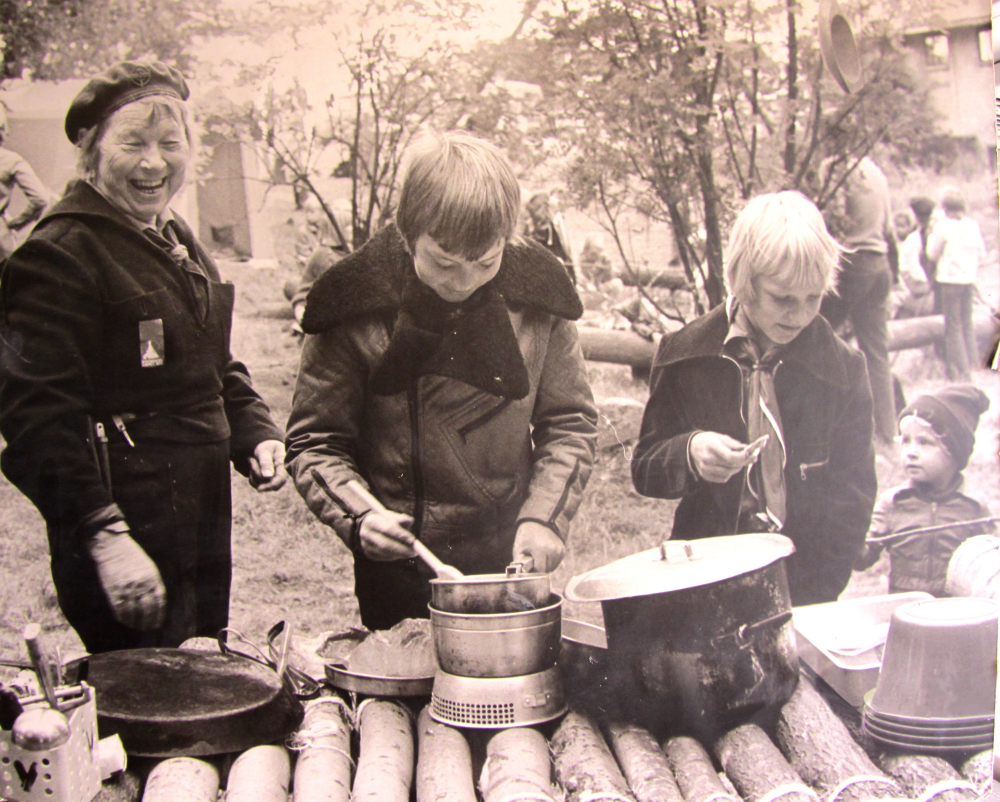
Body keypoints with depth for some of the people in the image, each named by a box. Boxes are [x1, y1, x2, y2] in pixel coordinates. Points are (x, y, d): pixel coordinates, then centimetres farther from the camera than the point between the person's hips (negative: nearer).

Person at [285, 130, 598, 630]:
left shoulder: (533, 295, -6)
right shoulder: (355, 306, -13)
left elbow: (569, 422, 4)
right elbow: (314, 443, -5)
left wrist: (543, 516, -9)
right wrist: (357, 517, -21)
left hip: (511, 560, 2)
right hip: (400, 567, -2)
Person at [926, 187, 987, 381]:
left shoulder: (943, 225, -9)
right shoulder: (973, 224, 4)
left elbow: (933, 254, -1)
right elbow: (982, 255, 8)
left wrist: (932, 233, 9)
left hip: (949, 279, -5)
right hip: (969, 279, 5)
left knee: (953, 326, 0)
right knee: (967, 323, 15)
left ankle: (959, 371, -2)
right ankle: (972, 363, 15)